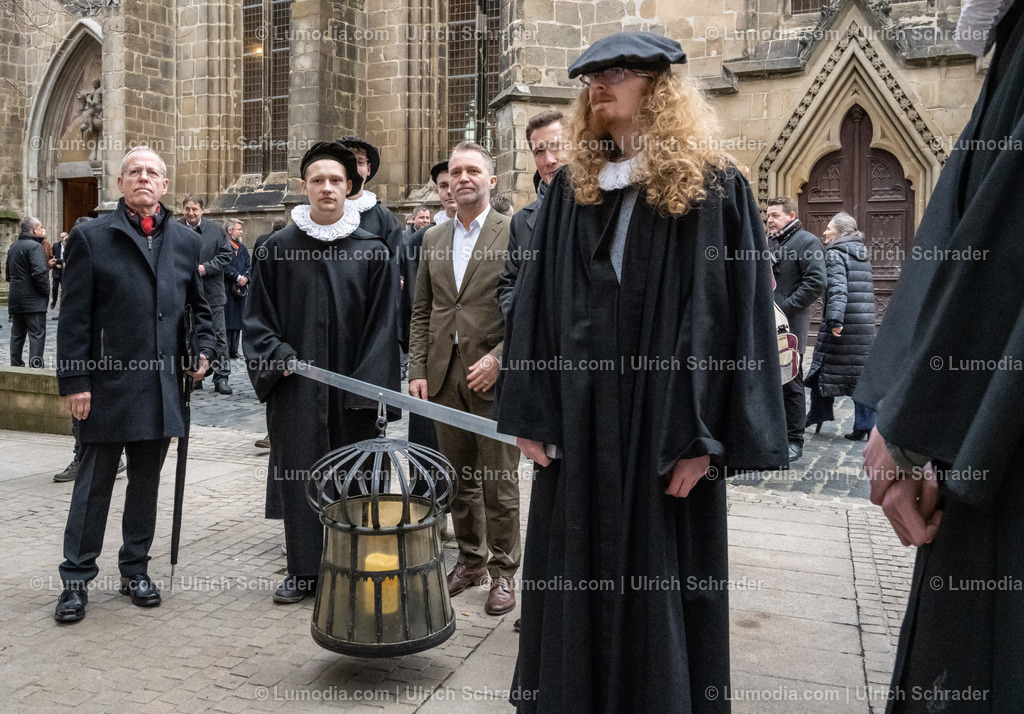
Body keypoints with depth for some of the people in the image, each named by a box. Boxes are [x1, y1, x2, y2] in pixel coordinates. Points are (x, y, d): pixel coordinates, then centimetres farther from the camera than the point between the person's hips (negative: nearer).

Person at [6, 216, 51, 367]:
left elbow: (8, 274, 21)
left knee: (17, 334, 14)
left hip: (15, 298, 8)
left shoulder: (13, 247, 15)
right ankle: (35, 367, -11)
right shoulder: (35, 246, -13)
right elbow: (39, 272, -24)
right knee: (37, 334, -6)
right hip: (33, 300, -8)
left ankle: (15, 365, 18)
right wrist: (46, 291, -12)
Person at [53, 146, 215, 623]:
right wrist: (74, 382, -9)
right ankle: (77, 578, 19)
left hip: (161, 386, 4)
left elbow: (200, 305, 20)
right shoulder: (91, 238, 0)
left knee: (146, 483, 13)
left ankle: (135, 569, 28)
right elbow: (74, 317, -4)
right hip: (108, 383, -3)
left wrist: (204, 348, 3)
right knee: (94, 485, 5)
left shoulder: (186, 241, 11)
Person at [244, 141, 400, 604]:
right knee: (298, 474, 6)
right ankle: (303, 570, 20)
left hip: (351, 387, 0)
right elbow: (257, 315, 6)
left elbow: (381, 323, -1)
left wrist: (369, 387, -8)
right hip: (295, 385, 1)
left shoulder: (373, 251, 1)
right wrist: (278, 358, -9)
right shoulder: (279, 247, 3)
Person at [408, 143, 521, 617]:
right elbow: (421, 311, 13)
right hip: (444, 376, 5)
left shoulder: (515, 234, -3)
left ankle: (503, 572, 17)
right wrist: (417, 371, 5)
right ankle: (471, 560, 29)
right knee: (459, 478, 14)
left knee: (499, 483, 3)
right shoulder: (433, 239, 13)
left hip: (493, 375, -5)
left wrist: (498, 358, -17)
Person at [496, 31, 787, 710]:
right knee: (574, 577, 11)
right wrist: (531, 413, 0)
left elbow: (734, 314, -6)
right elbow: (536, 305, 7)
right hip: (577, 419, 4)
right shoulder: (570, 189, 9)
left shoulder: (714, 188, -2)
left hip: (664, 420, -3)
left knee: (661, 587, 7)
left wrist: (704, 437, -12)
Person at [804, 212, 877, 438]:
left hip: (843, 319, -7)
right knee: (861, 371, 7)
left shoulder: (835, 253, -6)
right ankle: (864, 424, 7)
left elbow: (837, 288, -19)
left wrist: (835, 319, -26)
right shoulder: (862, 254, 18)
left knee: (824, 367, 6)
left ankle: (819, 413, 15)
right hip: (866, 322, 7)